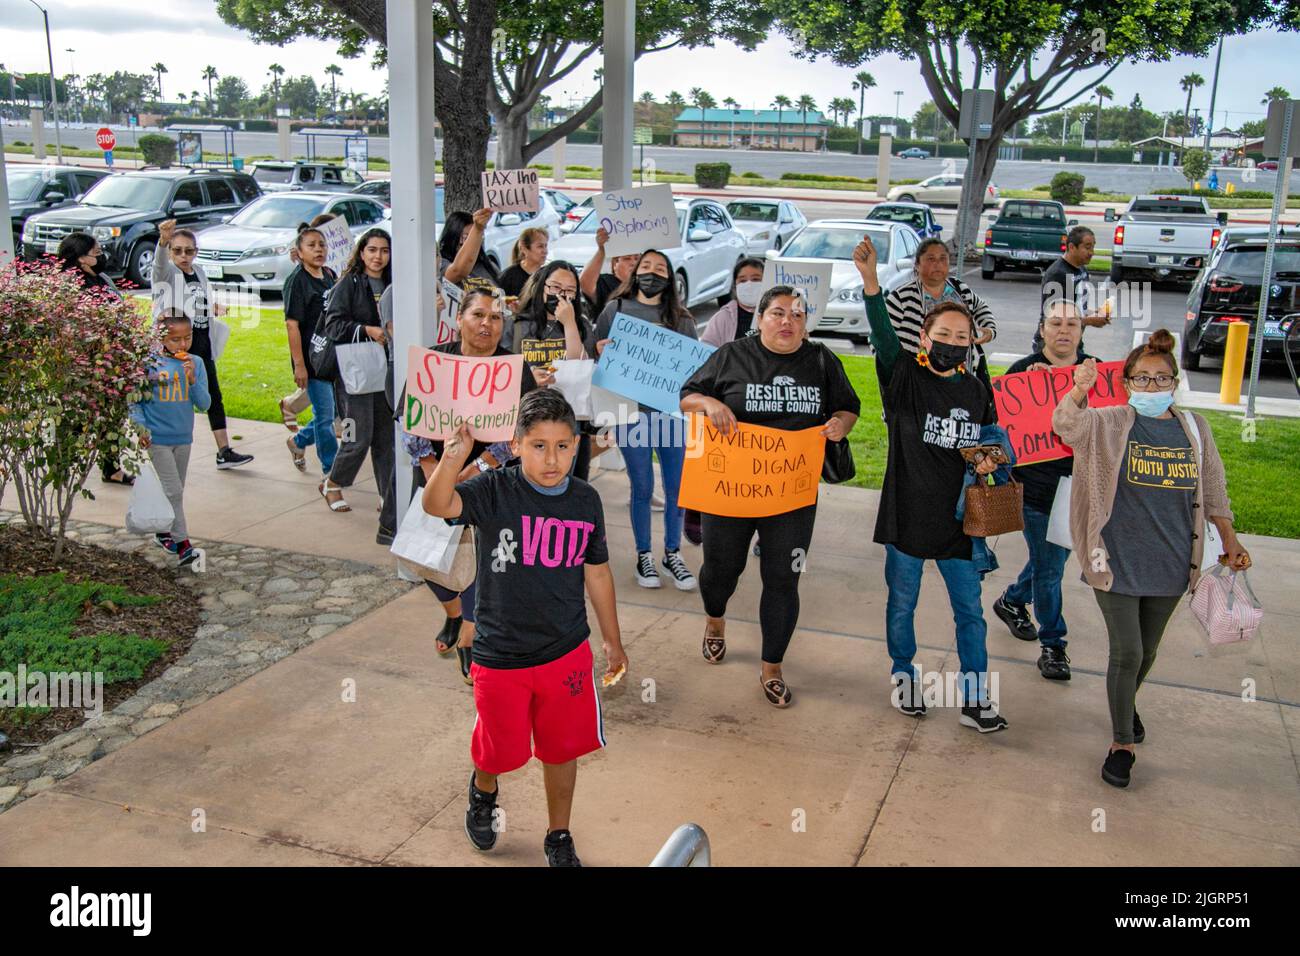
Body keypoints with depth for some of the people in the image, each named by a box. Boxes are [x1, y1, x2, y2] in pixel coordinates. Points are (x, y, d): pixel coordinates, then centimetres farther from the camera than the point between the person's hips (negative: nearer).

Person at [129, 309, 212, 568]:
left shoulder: (195, 364, -1)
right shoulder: (149, 362, -10)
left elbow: (204, 404, -3)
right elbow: (135, 399, -2)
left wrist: (192, 379, -17)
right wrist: (140, 427, -12)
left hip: (183, 438, 4)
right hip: (157, 438, -4)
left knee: (176, 491, 17)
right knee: (173, 491, -8)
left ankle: (163, 532, 35)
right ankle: (182, 543, -5)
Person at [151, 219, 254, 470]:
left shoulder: (200, 272, 10)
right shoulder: (167, 272, -9)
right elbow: (159, 261, -34)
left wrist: (216, 307, 3)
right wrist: (163, 240, -54)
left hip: (202, 343, 7)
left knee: (214, 397, 8)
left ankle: (224, 452, 15)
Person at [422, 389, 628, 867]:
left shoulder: (585, 500, -5)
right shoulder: (495, 490, -16)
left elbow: (596, 573, 7)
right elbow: (438, 505, -35)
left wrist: (613, 642, 13)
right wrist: (455, 456, -55)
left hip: (567, 652, 2)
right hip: (501, 656, -2)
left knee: (562, 748, 15)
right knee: (500, 750, 16)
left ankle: (559, 838, 38)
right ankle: (483, 792, 52)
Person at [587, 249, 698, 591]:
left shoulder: (681, 318, 8)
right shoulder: (615, 309, 4)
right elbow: (592, 353, 5)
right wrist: (601, 350, -17)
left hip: (672, 410, 2)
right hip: (632, 410, -2)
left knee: (676, 485, 6)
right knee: (642, 487, 6)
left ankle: (672, 553, 23)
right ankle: (643, 555, 22)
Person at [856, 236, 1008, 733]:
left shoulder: (976, 390, 4)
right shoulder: (904, 377, -9)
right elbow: (883, 335, -27)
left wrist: (988, 460, -5)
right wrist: (870, 280, -43)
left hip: (957, 519, 3)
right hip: (907, 516, -3)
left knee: (970, 611, 10)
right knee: (902, 606, 14)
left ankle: (974, 699, 24)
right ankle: (904, 676, 38)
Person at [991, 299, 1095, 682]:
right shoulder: (1024, 370, -8)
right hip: (1037, 489, -5)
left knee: (1052, 556, 20)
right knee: (1049, 566, 1)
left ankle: (1012, 601, 46)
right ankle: (1053, 644, 16)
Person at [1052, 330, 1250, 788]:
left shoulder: (1193, 428, 4)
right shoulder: (1110, 424, -7)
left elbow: (1212, 491, 13)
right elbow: (1065, 424, -27)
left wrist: (1230, 542, 12)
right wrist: (1079, 390, -46)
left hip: (1170, 564, 4)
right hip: (1118, 562, -4)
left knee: (1147, 651, 19)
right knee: (1126, 653, -2)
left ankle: (1128, 702, 48)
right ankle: (1122, 743, 14)